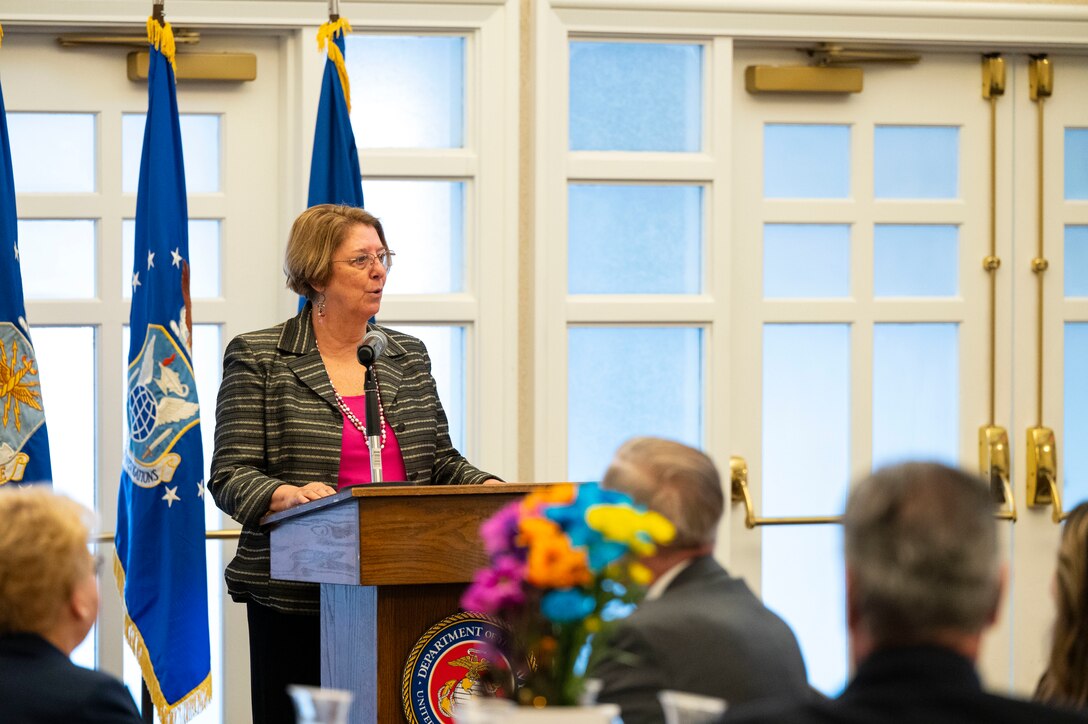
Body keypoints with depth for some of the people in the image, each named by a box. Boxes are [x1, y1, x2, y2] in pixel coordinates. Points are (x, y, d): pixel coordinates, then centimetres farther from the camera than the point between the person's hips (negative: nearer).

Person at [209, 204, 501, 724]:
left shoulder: (408, 355, 17)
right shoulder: (257, 358, 1)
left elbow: (441, 461, 18)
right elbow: (230, 476, -5)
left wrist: (488, 488, -3)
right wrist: (287, 495, -25)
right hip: (298, 598, -4)